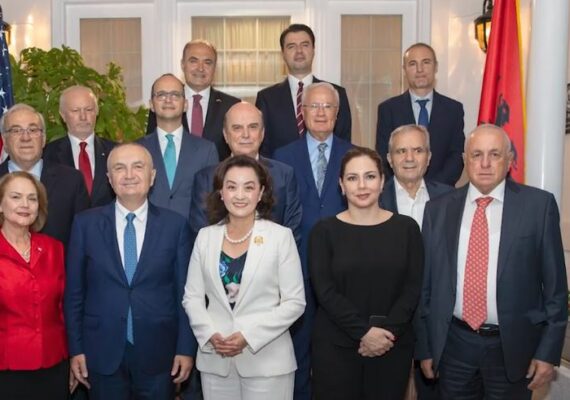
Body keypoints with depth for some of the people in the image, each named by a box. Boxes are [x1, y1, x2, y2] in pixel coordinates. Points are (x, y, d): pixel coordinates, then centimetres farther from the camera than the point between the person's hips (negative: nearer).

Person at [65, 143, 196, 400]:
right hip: (103, 353, 0)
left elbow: (185, 292, 1)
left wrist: (186, 348, -2)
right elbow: (74, 292, 3)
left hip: (158, 353, 0)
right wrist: (76, 348, 0)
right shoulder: (86, 224, 1)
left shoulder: (175, 225, -1)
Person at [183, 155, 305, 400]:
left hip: (266, 360, -2)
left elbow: (294, 302, -6)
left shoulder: (281, 236, -5)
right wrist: (210, 334, -9)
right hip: (215, 359, 3)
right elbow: (192, 297, 7)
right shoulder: (205, 237, 4)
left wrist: (249, 335, -14)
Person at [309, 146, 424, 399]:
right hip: (336, 346, -1)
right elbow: (325, 291, -8)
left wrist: (386, 331, -13)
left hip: (393, 346, 1)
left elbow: (412, 288, -1)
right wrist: (363, 331, -16)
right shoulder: (324, 231, 0)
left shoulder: (406, 228, 4)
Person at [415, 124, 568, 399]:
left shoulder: (539, 205, -5)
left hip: (512, 347, -1)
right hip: (454, 344, 2)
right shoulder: (438, 209, 1)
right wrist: (424, 347, 5)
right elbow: (426, 283, 5)